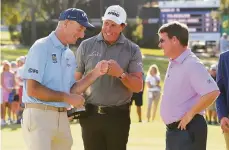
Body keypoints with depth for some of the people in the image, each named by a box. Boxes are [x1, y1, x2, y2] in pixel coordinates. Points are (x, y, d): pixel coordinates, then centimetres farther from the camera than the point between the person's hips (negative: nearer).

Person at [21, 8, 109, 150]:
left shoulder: (70, 55, 14)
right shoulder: (41, 48, -9)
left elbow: (71, 91, 12)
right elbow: (32, 89, -15)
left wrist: (95, 73, 2)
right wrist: (66, 98, -13)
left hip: (62, 117, 8)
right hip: (39, 115, -8)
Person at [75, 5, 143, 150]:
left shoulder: (132, 50, 1)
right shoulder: (87, 46, 5)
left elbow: (138, 87, -3)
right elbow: (76, 79, 8)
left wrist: (121, 74, -20)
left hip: (118, 116, -1)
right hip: (91, 114, 1)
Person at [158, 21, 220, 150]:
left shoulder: (191, 64, -18)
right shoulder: (173, 64, 12)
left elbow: (212, 92, -27)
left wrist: (190, 114, -20)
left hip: (188, 130, -10)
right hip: (173, 129, 10)